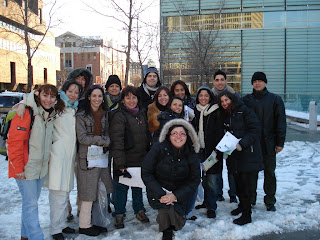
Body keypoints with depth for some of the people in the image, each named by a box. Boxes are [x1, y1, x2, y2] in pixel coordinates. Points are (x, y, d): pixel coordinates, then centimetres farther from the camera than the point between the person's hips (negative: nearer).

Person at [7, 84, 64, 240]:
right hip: (26, 168, -7)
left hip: (42, 167, 8)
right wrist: (18, 168, -18)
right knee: (30, 204, -3)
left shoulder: (51, 115, 7)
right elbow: (14, 142, -19)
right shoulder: (26, 112, -17)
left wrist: (47, 160, 11)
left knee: (32, 201, 17)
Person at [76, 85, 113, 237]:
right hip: (87, 157, -5)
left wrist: (105, 141, -10)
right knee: (89, 194, 1)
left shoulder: (105, 114, 11)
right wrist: (102, 140, -13)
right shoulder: (81, 115, -5)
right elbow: (82, 138, -11)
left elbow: (107, 134, 12)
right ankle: (84, 225, 15)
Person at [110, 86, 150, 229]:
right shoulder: (119, 116, -12)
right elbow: (117, 141, -19)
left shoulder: (142, 114, 10)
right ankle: (119, 214, 20)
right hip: (125, 159, -5)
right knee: (121, 187, 4)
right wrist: (120, 164, -25)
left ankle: (139, 211, 32)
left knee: (138, 185, 16)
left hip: (141, 159, 6)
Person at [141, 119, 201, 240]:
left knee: (178, 222, -14)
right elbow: (146, 173, -11)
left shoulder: (191, 154, -7)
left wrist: (175, 196, -18)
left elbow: (194, 180, -3)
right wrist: (160, 195, -21)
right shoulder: (159, 148, -14)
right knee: (168, 210, -29)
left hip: (179, 194, 2)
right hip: (158, 191, -2)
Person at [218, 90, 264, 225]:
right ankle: (242, 205, 33)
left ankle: (246, 215, 2)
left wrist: (242, 143, -22)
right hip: (234, 154, 7)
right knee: (237, 182, 12)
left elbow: (255, 129, -14)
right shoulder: (225, 115, 13)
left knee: (245, 183, -7)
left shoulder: (244, 111, -10)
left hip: (248, 153, -7)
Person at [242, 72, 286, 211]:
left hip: (269, 143, -1)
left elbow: (281, 121, 1)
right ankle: (250, 199, 23)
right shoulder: (246, 100, 7)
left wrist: (280, 142, -5)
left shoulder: (275, 99, 2)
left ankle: (270, 201, 20)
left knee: (269, 172, 7)